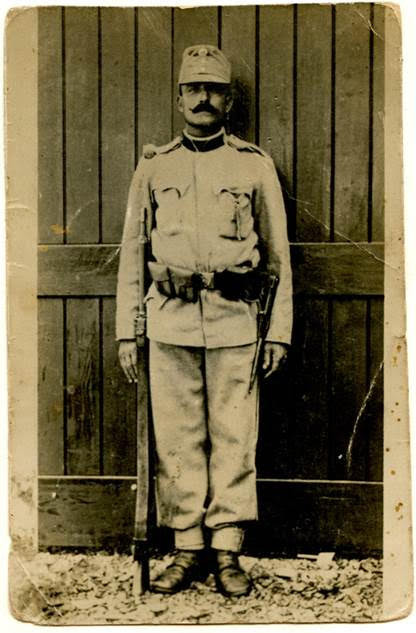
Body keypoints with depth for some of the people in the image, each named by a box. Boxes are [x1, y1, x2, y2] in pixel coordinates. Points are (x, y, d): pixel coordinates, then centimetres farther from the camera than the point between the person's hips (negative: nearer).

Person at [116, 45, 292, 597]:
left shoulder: (255, 165, 8)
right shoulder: (154, 167, 11)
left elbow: (278, 255, 8)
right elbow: (131, 253, 12)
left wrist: (279, 331, 2)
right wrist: (126, 332, 6)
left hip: (234, 320, -1)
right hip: (169, 319, 1)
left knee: (234, 437, 1)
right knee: (176, 439, 4)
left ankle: (227, 552, 13)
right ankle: (188, 550, 16)